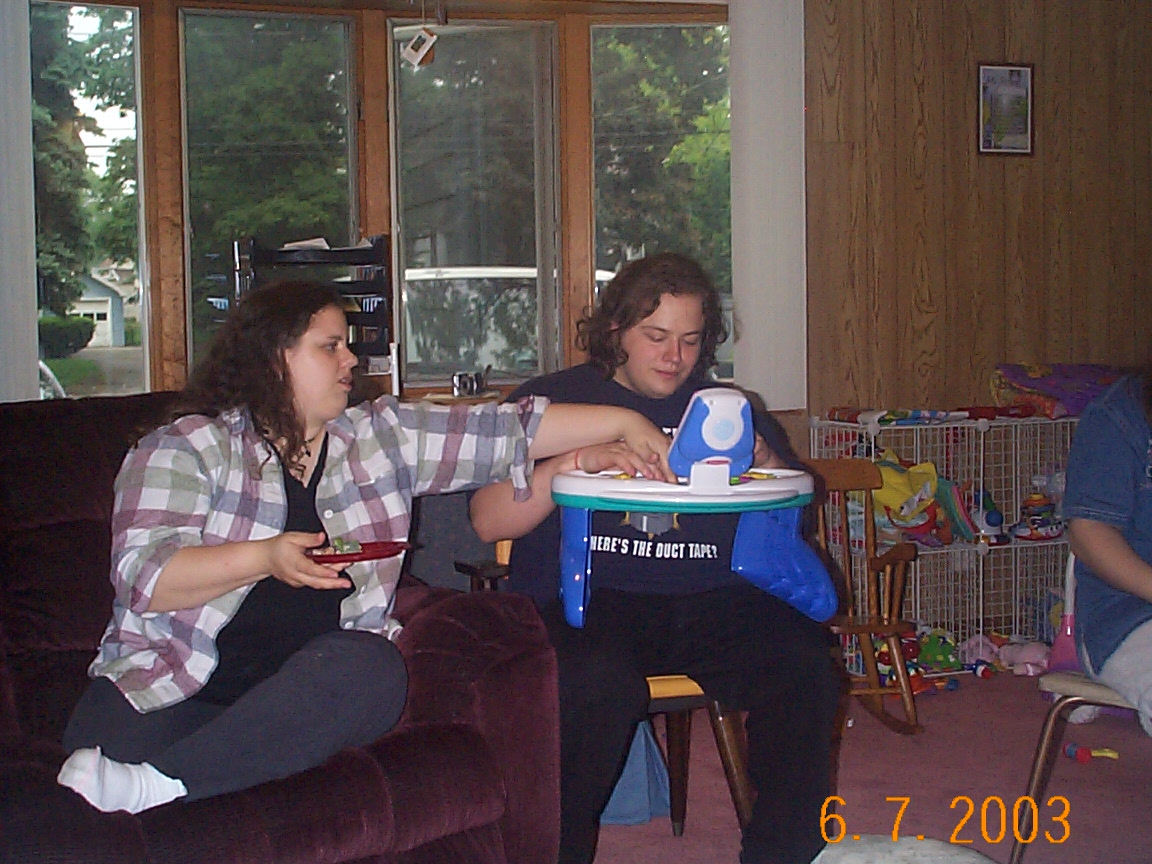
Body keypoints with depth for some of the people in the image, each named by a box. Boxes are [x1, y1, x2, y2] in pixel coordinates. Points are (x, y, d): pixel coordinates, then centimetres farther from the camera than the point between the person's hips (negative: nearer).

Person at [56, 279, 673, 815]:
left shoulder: (380, 438, 14)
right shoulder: (189, 446, 1)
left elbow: (508, 431, 13)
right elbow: (142, 575, -11)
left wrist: (623, 423, 7)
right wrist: (266, 557, -22)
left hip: (317, 684, 5)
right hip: (177, 692, -5)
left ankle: (155, 783, -34)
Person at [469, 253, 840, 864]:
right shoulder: (549, 401, 14)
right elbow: (487, 521, 2)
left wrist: (762, 462, 1)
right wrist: (582, 461, -10)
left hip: (712, 601, 3)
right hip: (585, 600, -3)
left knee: (804, 669, -25)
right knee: (600, 684, -36)